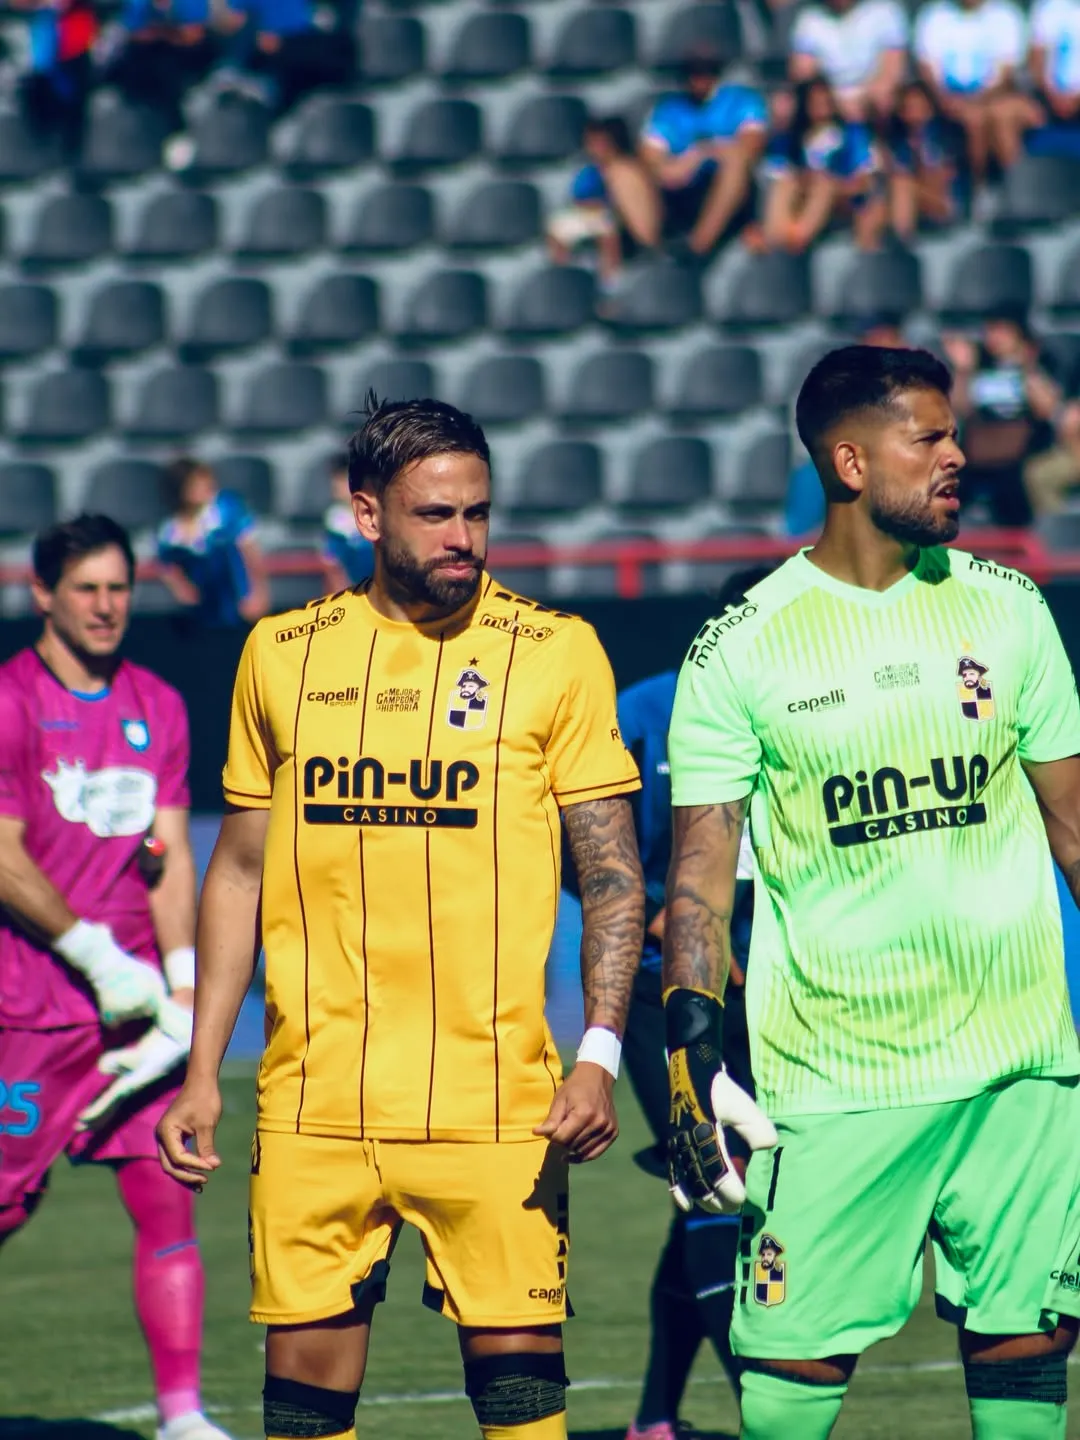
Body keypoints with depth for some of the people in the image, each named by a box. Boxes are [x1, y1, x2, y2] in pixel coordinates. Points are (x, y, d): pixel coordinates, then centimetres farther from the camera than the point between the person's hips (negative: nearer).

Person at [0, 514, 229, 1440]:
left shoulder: (158, 706, 12)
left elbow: (170, 858, 10)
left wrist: (183, 983, -1)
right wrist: (100, 958, -13)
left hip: (138, 997, 5)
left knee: (169, 1201, -3)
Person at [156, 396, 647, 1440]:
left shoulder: (554, 653, 1)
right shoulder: (282, 653, 9)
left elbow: (612, 873, 1)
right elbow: (241, 869, 16)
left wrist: (599, 1057, -10)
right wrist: (201, 1073, 11)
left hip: (494, 1101, -2)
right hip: (313, 1102, 2)